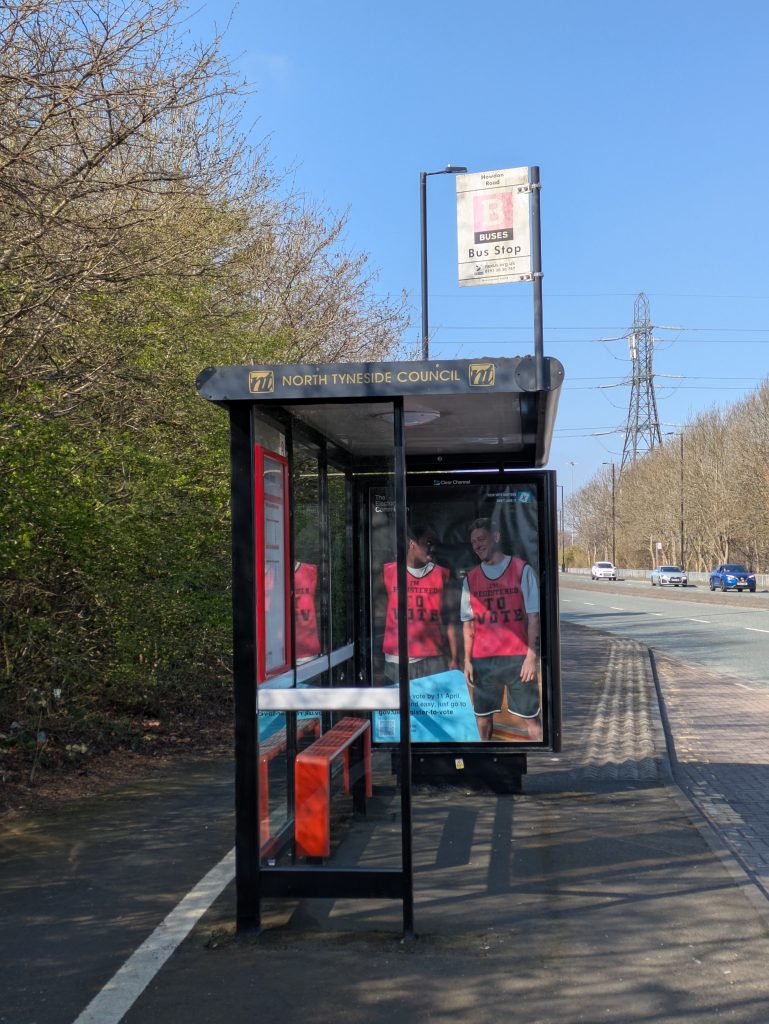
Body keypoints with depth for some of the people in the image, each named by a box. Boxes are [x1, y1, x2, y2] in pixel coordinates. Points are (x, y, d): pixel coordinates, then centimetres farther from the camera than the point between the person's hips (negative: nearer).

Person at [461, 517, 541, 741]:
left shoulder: (522, 570, -2)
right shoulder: (470, 578, 9)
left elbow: (533, 617, -3)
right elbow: (468, 623, 11)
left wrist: (531, 655, -9)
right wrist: (467, 661, 5)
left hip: (517, 657, -3)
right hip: (482, 660, 3)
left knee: (531, 717, 0)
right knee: (482, 717, 8)